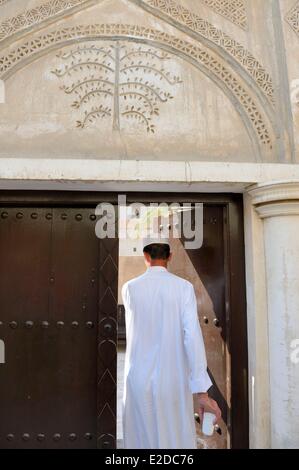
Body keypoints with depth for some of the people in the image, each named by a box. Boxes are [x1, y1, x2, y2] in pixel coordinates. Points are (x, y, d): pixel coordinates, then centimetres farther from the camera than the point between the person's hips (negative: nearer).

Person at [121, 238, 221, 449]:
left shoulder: (129, 288, -2)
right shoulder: (184, 287, -7)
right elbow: (193, 337, -16)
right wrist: (202, 392, -16)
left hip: (139, 381, 1)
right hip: (173, 381, -1)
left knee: (142, 442, 13)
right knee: (177, 442, 13)